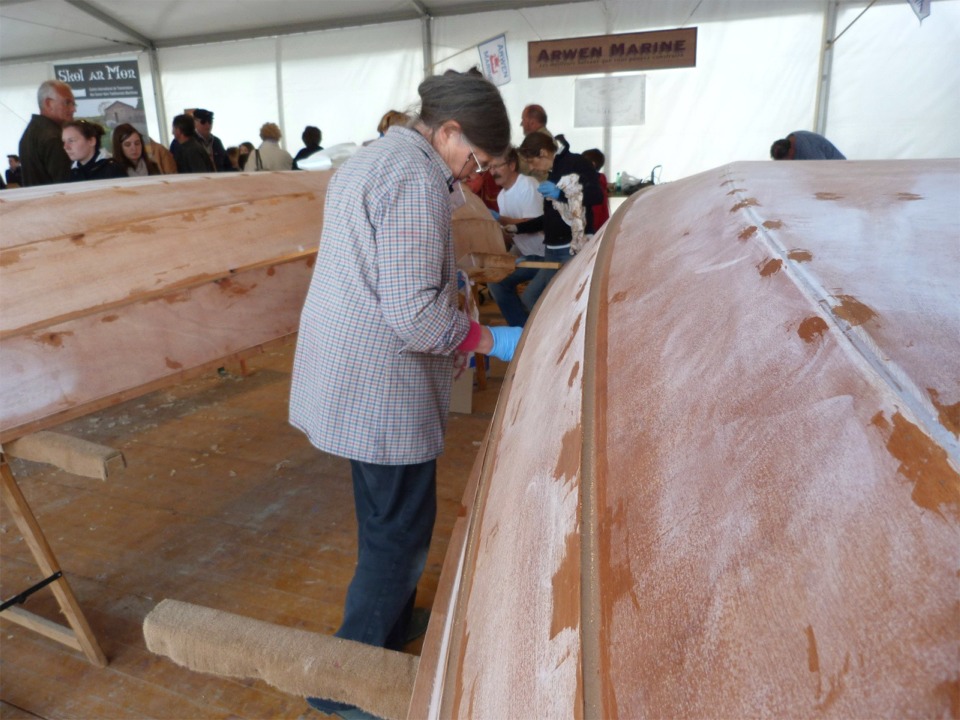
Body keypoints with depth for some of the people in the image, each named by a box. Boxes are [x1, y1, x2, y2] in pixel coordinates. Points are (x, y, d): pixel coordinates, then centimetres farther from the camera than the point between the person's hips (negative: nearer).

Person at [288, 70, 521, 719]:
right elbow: (416, 314, -25)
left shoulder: (371, 159, 14)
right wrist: (492, 340, -13)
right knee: (400, 533, 4)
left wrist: (445, 275, 16)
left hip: (353, 374, 11)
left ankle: (392, 622, 44)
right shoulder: (416, 180, -19)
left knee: (387, 520, 24)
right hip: (382, 387, -10)